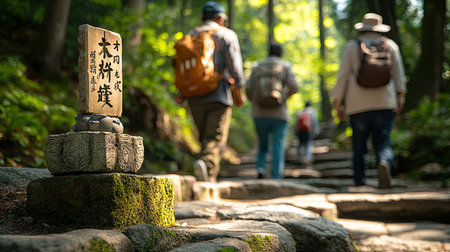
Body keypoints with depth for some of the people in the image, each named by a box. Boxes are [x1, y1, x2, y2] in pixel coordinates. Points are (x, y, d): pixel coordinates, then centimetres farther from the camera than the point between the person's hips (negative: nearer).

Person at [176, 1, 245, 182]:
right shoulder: (226, 35, 4)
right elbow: (234, 65, -5)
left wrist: (181, 93, 6)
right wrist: (238, 91, 1)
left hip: (195, 98, 5)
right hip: (219, 95, -4)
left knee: (206, 138, 15)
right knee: (216, 139, -10)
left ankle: (209, 176, 10)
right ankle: (206, 164, -36)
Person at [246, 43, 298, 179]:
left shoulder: (257, 66, 9)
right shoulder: (285, 66, 4)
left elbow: (248, 88, 0)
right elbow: (293, 87, -9)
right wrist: (284, 96, 8)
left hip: (259, 113, 2)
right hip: (279, 113, -2)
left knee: (263, 144, 15)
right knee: (278, 145, -1)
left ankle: (260, 167, -8)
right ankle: (277, 177, -10)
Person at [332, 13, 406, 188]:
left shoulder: (352, 47, 8)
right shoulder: (390, 45, 13)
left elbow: (343, 75, 3)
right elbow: (398, 73, 4)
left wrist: (338, 102, 5)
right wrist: (400, 95, 4)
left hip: (358, 106, -1)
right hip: (385, 103, 1)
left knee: (359, 147, 5)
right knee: (383, 142, -1)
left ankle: (360, 183, 1)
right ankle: (384, 163, -32)